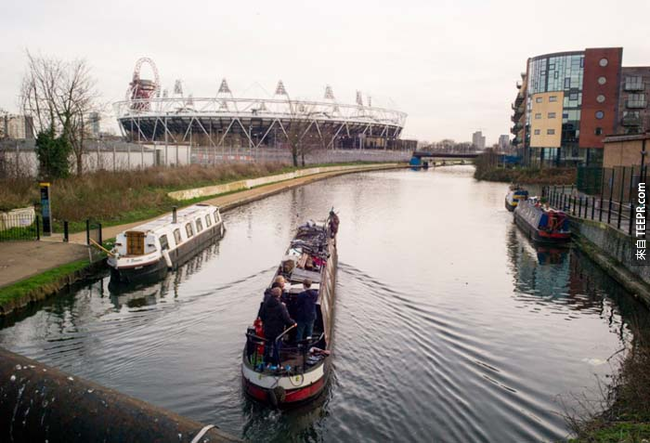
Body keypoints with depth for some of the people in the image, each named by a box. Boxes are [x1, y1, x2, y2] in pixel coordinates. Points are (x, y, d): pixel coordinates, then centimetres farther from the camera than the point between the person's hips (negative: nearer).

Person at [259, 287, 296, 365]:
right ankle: (275, 364, 14)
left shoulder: (265, 304, -4)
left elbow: (261, 315, 6)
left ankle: (266, 362, 29)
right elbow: (286, 318, -19)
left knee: (267, 346, 19)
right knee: (276, 348, 6)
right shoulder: (281, 306, -22)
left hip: (267, 330, 5)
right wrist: (293, 323, -2)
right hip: (277, 331, -5)